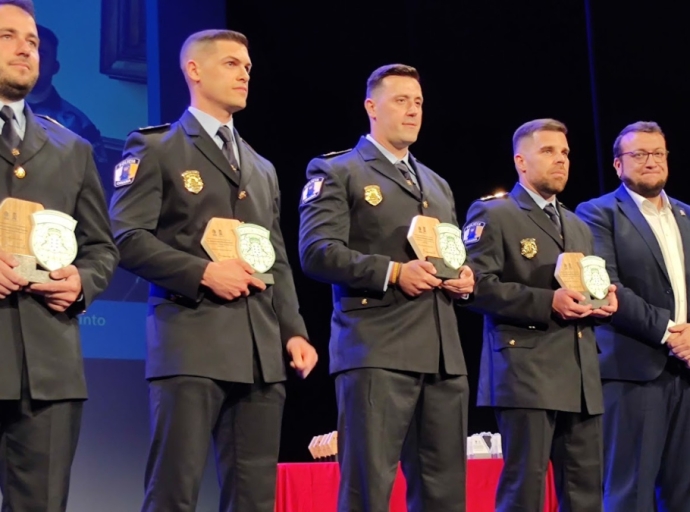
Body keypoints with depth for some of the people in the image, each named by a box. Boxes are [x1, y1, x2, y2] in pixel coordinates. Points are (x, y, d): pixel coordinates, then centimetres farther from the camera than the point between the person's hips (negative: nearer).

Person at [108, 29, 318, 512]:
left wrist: (294, 331, 7)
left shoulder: (263, 169, 24)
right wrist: (203, 272, -15)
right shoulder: (155, 148, 5)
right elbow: (127, 237, -7)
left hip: (261, 348, 6)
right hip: (191, 341, -6)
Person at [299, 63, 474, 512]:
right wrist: (393, 272, -18)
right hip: (377, 350, -6)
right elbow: (317, 251, -9)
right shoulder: (337, 172, 4)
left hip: (444, 353, 7)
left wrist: (464, 278, 5)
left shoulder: (437, 184, 26)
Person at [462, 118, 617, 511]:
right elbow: (479, 285, -12)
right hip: (527, 374, -7)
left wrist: (606, 299, 3)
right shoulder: (493, 214, 0)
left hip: (582, 378, 7)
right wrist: (547, 302, -19)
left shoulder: (578, 226, 23)